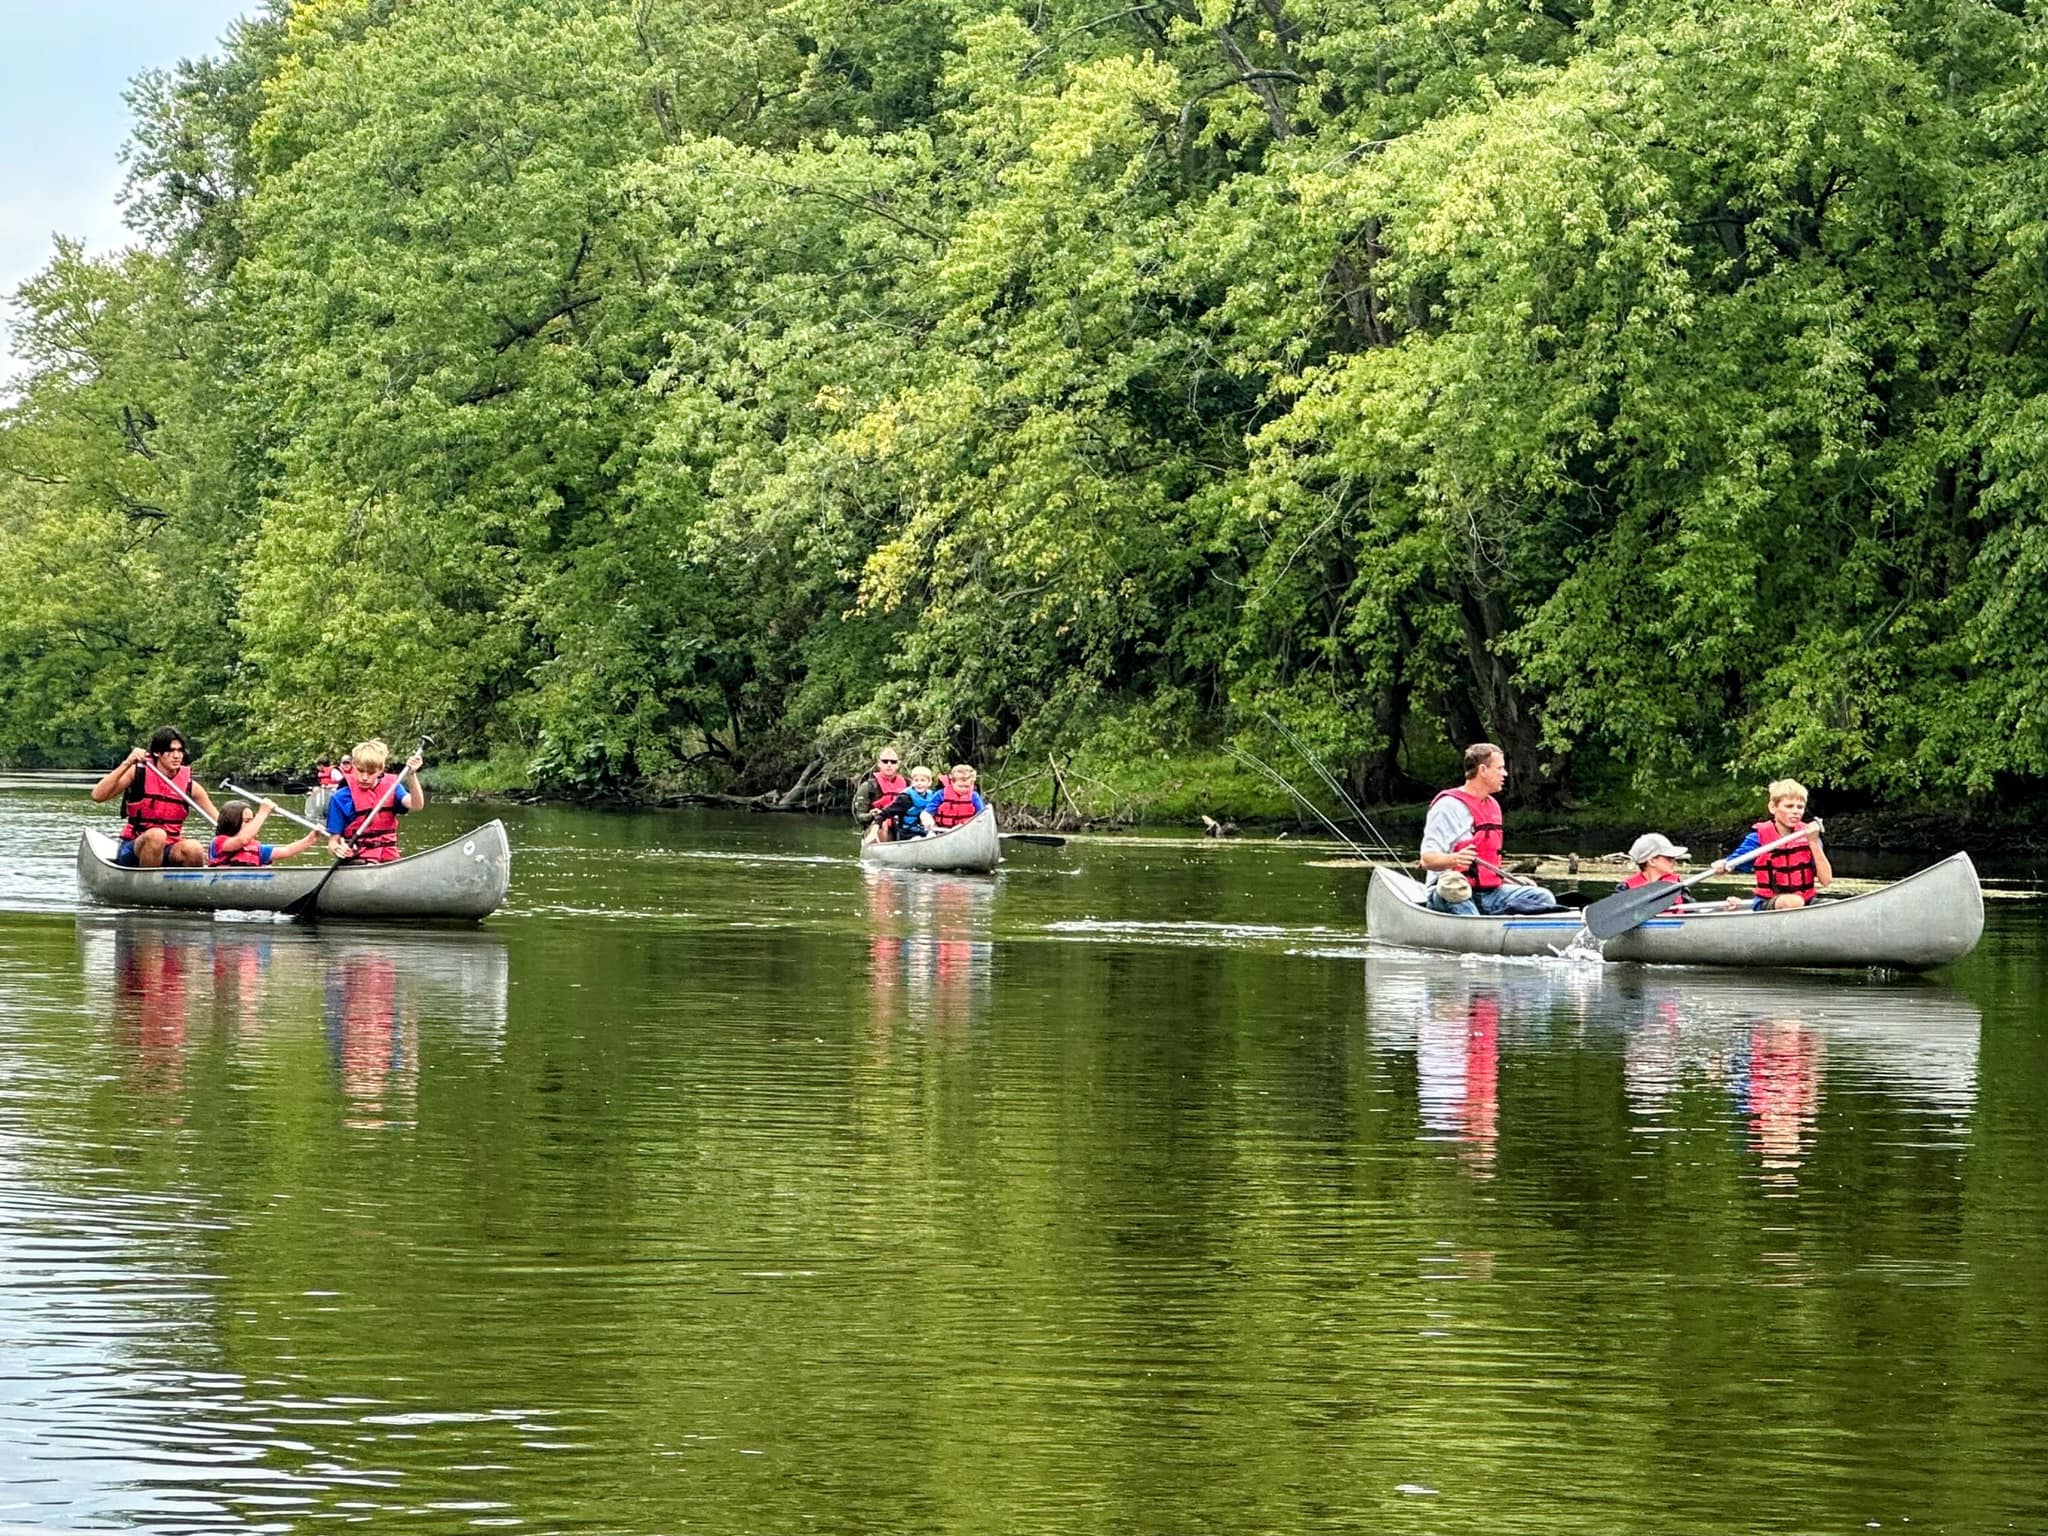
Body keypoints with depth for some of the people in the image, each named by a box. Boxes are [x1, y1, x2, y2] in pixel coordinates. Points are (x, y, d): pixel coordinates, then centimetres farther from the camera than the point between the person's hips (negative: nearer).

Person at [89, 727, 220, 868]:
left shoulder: (190, 785, 2)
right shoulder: (138, 773, -3)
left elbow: (219, 821, 4)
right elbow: (97, 796, -13)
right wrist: (126, 764, -21)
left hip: (169, 852, 2)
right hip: (135, 850, -2)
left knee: (194, 849, -31)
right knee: (156, 835, -35)